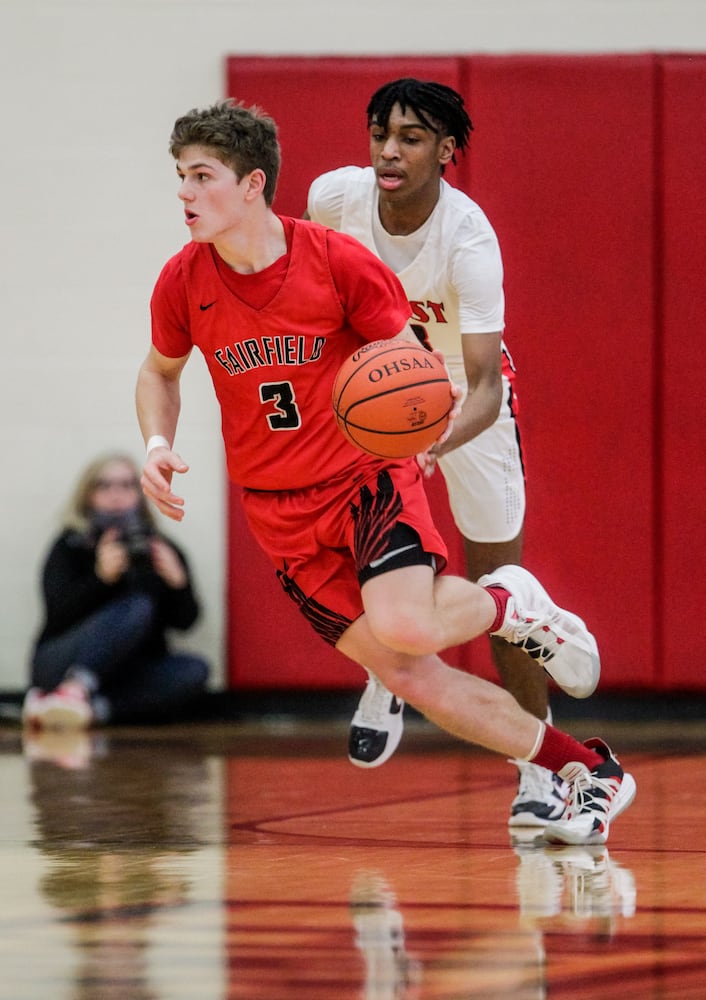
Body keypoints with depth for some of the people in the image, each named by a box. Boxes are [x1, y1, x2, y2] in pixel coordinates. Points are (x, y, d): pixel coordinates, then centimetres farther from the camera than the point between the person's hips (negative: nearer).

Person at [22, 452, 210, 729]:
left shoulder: (159, 550, 10)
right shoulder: (70, 546, 1)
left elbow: (185, 621, 3)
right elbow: (58, 612, -13)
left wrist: (177, 582, -17)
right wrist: (101, 577, -27)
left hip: (129, 673, 4)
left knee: (194, 670, -24)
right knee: (137, 607, -28)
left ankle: (97, 708, -35)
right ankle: (76, 690, -48)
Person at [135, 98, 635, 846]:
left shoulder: (337, 261, -13)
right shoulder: (183, 282, -4)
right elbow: (160, 371, 16)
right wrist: (157, 445, -3)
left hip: (368, 475, -3)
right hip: (281, 512, 3)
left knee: (403, 628, -29)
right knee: (405, 673, -7)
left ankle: (508, 602, 7)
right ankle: (586, 772, 6)